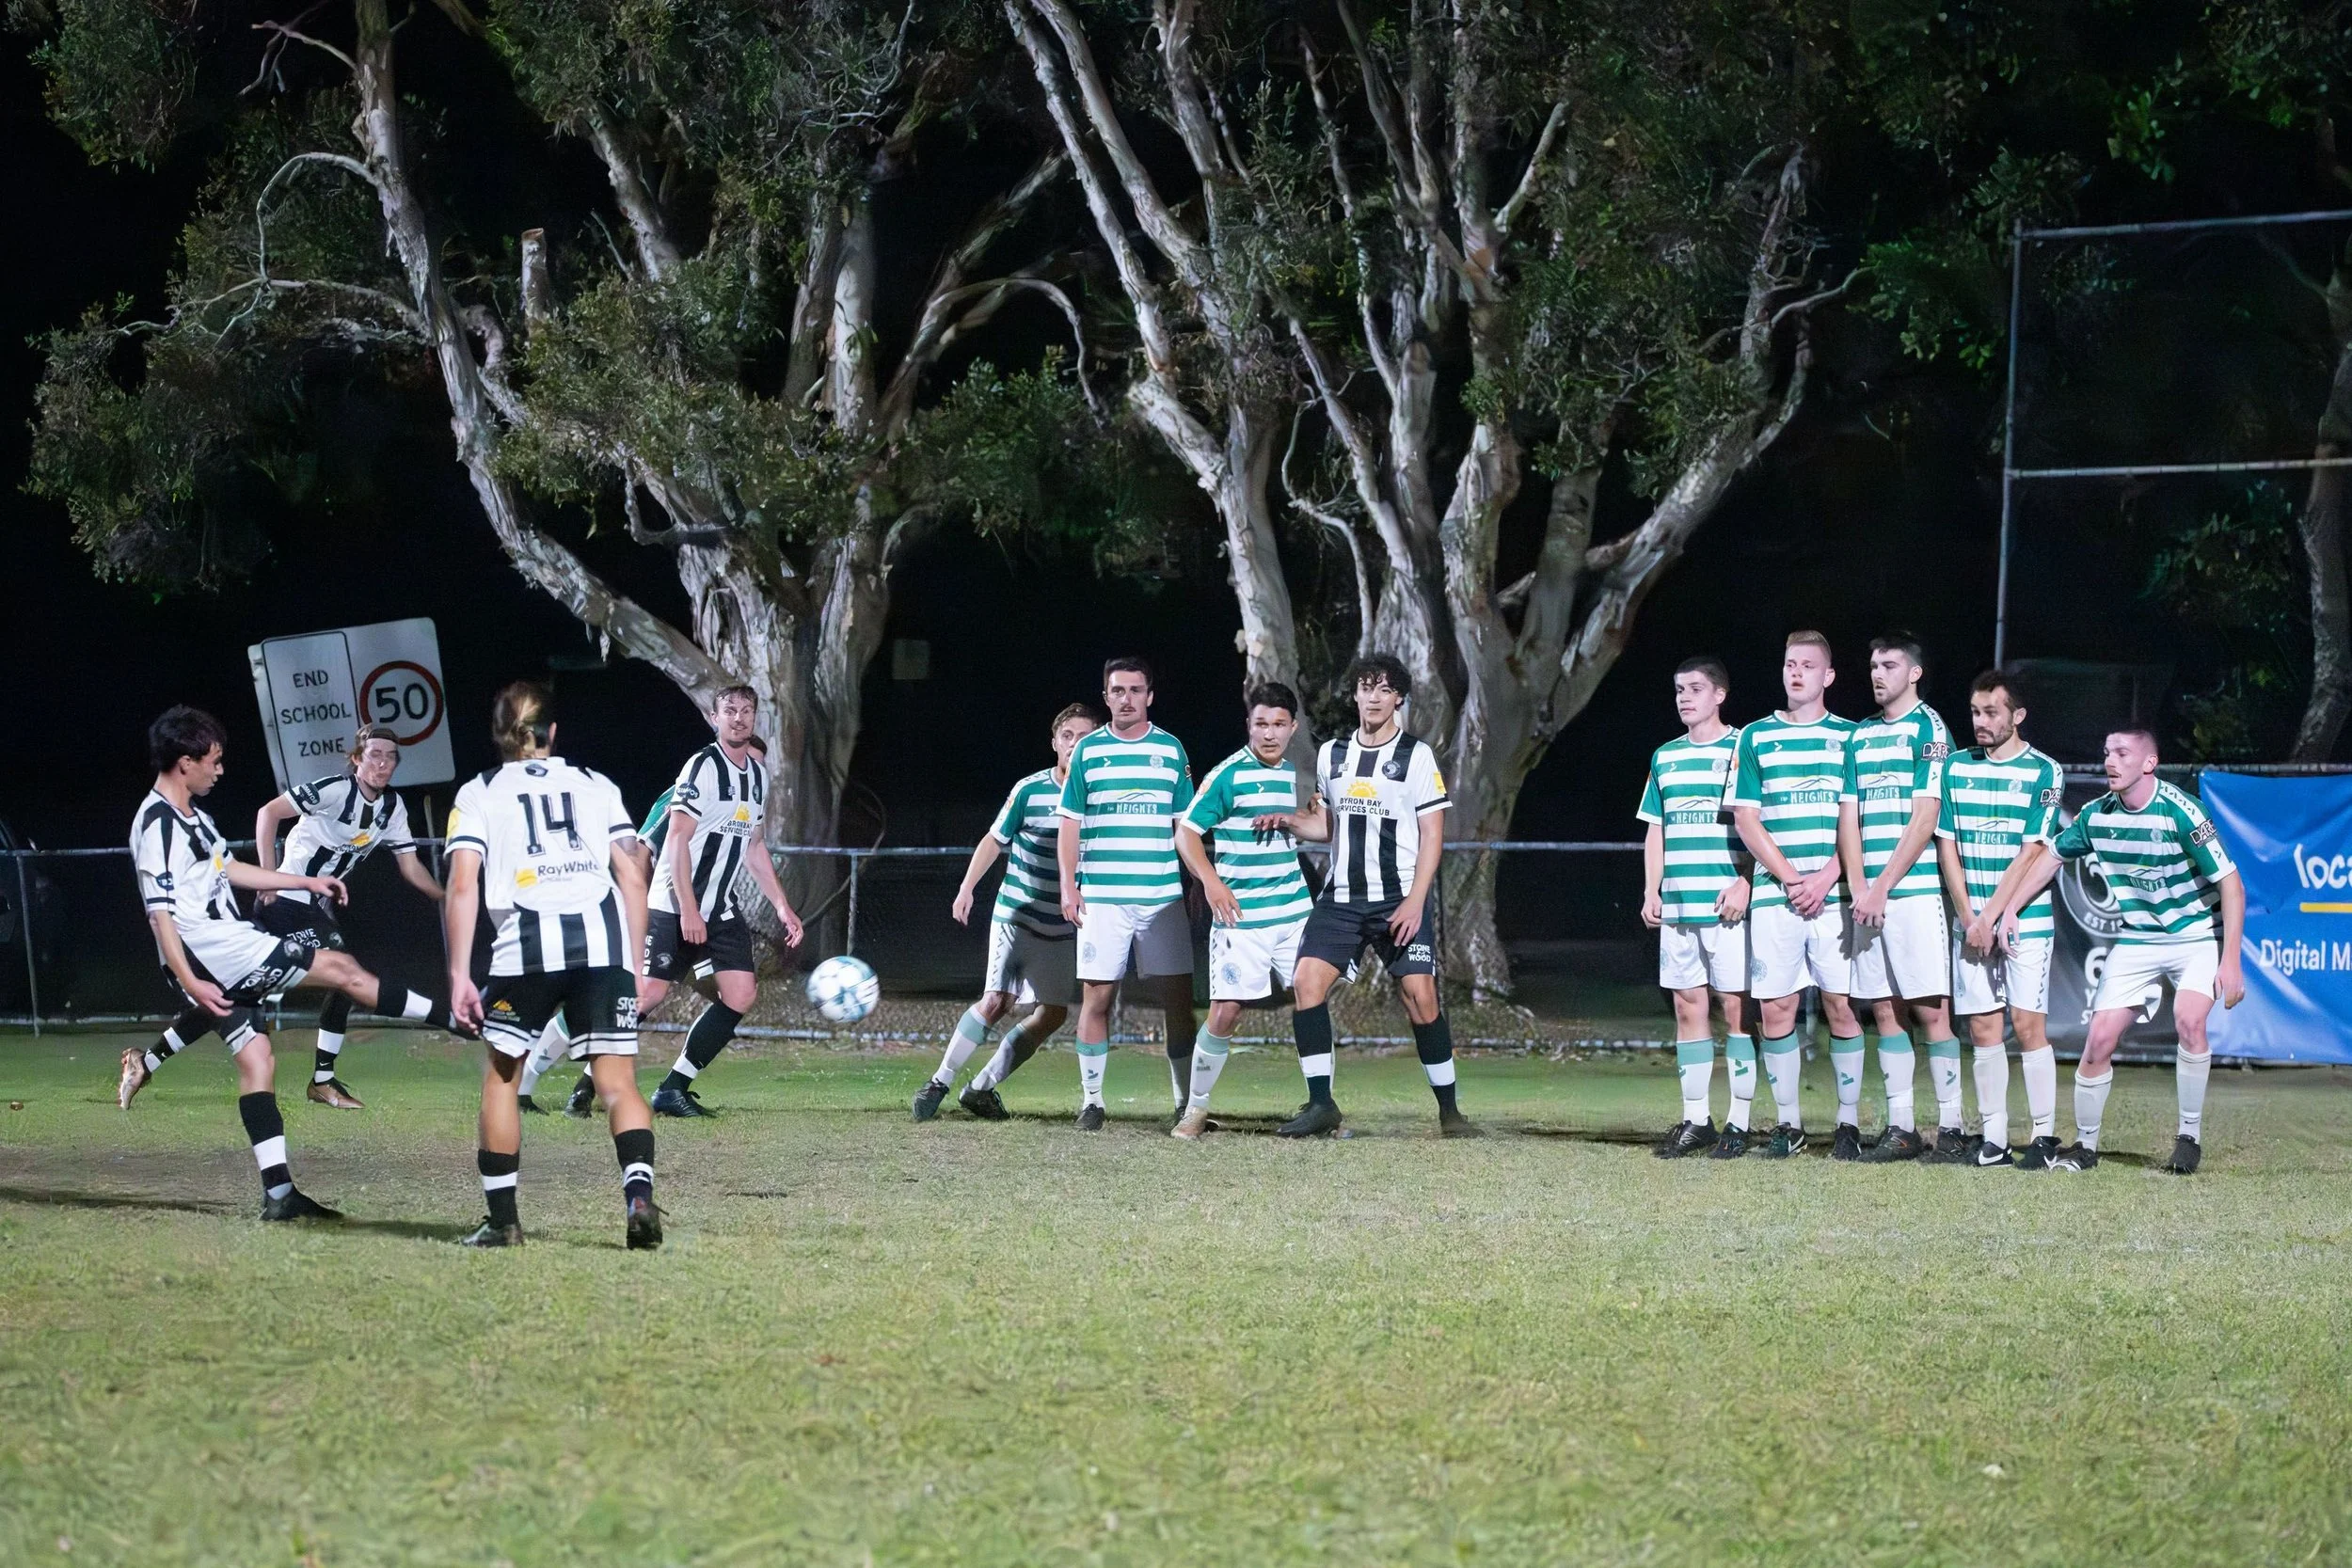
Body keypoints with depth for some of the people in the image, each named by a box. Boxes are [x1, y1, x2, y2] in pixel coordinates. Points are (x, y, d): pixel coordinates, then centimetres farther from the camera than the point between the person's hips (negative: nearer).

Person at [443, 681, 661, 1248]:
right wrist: (634, 967, 18)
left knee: (501, 1073, 17)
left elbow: (463, 885, 2)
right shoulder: (596, 785, 21)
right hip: (603, 938, 1)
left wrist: (459, 976, 0)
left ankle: (502, 1218, 16)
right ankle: (639, 1195, -22)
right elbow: (632, 878, 14)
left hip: (527, 945, -1)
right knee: (618, 1081, 1)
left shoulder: (479, 792, 15)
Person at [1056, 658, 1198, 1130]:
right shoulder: (1087, 751, 6)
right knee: (1095, 997, -3)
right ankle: (1091, 1101, 5)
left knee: (1178, 998, -2)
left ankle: (1187, 1102, 5)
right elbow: (1070, 825, 7)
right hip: (1101, 896, -1)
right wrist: (1068, 887, -2)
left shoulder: (1171, 749, 9)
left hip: (1163, 896, 1)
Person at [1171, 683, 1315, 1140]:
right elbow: (1186, 832, -8)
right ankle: (1195, 1109, 5)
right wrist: (1211, 881, -20)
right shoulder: (1228, 775, -8)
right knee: (1225, 1012, -8)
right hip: (1241, 915, -5)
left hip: (1294, 910, 5)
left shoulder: (1293, 772, 10)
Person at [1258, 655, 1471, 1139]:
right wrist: (1289, 821, 1)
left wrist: (1415, 900, -14)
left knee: (1420, 997, -12)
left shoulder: (1416, 755, -2)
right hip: (1342, 898, 4)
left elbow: (1432, 835, -4)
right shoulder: (1331, 754, 11)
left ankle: (1449, 1111, 0)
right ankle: (1321, 1106, -6)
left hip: (1400, 901, -4)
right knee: (1306, 982, -12)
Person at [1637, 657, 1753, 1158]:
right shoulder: (1665, 757, 16)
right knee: (1688, 1008, 6)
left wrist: (1745, 883, -13)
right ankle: (1695, 1120, 11)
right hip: (1677, 905, 5)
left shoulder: (1743, 749, 0)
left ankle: (1739, 1122, 0)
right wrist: (1651, 892, 10)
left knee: (1735, 1007, -4)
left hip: (1727, 904, -5)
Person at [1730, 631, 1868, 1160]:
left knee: (1840, 1006, -4)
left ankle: (1849, 1122, 3)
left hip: (1833, 893, -1)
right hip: (1773, 893, 1)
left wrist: (1826, 877, -10)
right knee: (1775, 1008, -1)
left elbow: (1853, 818, 3)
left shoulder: (1848, 736, 8)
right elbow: (1746, 818, 6)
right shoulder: (1756, 738, 11)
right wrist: (1791, 877, -5)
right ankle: (1787, 1123, 7)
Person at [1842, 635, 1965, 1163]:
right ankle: (1900, 1128, 9)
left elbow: (1924, 818, -8)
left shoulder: (1928, 727, -2)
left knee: (1931, 1011, -7)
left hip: (1915, 888, -6)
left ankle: (1950, 1128, -5)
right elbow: (1851, 817, 13)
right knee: (1885, 1011, 5)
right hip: (1869, 896, 6)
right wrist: (1858, 886, -1)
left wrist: (1883, 887, -11)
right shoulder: (1860, 734, 17)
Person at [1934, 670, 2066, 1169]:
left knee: (2028, 1025, -7)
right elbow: (1946, 846, 7)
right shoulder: (1957, 768, 9)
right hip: (1971, 921, 4)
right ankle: (1992, 1138, 6)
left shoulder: (2044, 772, -2)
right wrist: (1969, 918, -3)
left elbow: (2032, 854, -7)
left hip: (2025, 922, -4)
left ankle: (2044, 1136, -3)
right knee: (1982, 1028, 2)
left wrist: (1993, 915, -12)